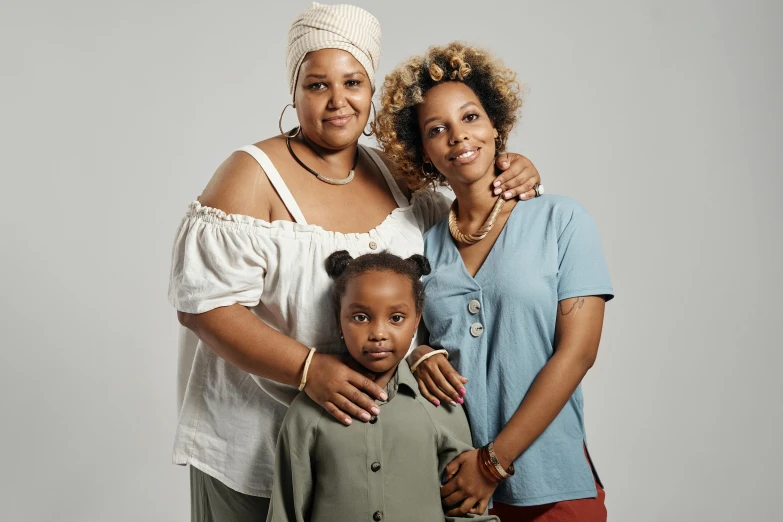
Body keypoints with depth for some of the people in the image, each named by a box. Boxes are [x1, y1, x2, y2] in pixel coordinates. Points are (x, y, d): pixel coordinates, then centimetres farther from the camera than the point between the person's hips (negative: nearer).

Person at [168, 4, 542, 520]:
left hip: (374, 423, 5)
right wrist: (308, 369, -28)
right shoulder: (255, 174, -12)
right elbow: (203, 304, -18)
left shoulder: (393, 175, 5)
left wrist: (510, 185, -3)